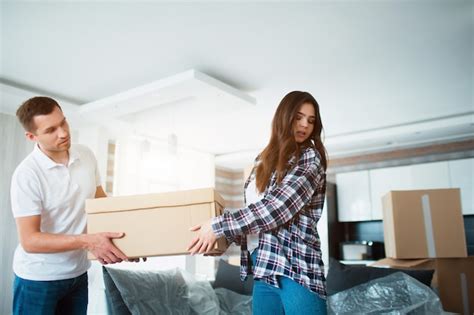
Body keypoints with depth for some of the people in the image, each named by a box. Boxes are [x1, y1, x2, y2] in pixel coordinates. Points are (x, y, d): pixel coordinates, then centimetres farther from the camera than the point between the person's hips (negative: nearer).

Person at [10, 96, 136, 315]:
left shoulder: (86, 155, -3)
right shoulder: (27, 174, -21)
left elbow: (101, 200, 11)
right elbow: (29, 240, -22)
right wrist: (87, 241, -30)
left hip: (78, 273, 5)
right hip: (38, 279, -5)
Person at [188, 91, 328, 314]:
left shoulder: (310, 158, -3)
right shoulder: (263, 160, 16)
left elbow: (278, 206, -17)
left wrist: (219, 226, -17)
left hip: (297, 264, -6)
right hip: (262, 265, 6)